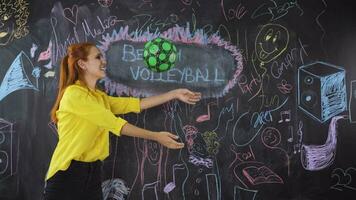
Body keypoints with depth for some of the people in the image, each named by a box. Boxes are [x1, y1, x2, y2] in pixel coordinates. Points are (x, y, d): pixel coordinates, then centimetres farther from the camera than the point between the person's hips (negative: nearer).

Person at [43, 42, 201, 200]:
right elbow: (114, 123, -17)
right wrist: (155, 136, -14)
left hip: (93, 173, 7)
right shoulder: (73, 93, -14)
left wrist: (175, 94, 5)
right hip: (68, 174, -7)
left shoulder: (100, 97, 12)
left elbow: (134, 104, 5)